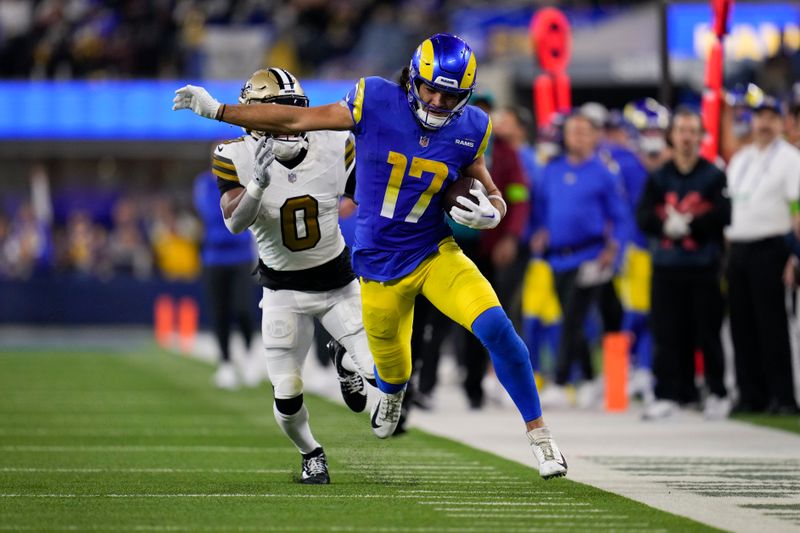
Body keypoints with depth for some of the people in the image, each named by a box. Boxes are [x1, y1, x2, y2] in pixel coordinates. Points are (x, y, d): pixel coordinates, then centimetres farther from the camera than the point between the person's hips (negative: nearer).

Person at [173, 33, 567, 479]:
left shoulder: (469, 130, -8)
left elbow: (491, 195, 6)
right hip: (380, 267, 0)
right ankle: (391, 394, 58)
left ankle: (539, 434, -9)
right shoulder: (376, 102, -14)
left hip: (436, 254, 0)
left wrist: (491, 213, -19)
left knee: (496, 327, -23)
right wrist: (216, 110, -4)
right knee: (393, 367, 15)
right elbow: (298, 120, -6)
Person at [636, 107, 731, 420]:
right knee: (667, 334, 2)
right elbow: (643, 216, 2)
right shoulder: (658, 178, 12)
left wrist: (688, 224, -15)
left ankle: (718, 394, 7)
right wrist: (666, 224, -16)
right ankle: (668, 393, 6)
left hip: (704, 267, -3)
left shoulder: (714, 176, 2)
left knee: (707, 333, -2)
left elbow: (723, 215, -10)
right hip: (666, 266, 3)